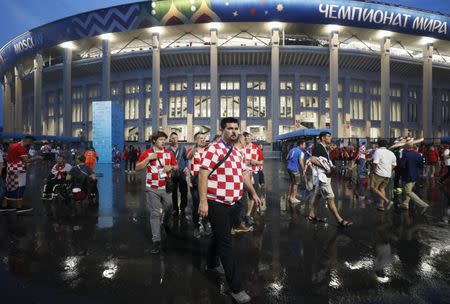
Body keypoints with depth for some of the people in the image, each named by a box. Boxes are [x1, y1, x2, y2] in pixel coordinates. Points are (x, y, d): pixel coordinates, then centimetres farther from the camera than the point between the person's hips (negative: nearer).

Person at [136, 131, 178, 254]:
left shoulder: (169, 153, 6)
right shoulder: (147, 153, -2)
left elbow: (176, 166, 13)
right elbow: (137, 168, -4)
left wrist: (171, 167, -9)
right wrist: (148, 158, -16)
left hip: (166, 187, 3)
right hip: (152, 188, -3)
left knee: (168, 209, 14)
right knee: (155, 213, 0)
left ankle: (166, 224, 47)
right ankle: (156, 240, 7)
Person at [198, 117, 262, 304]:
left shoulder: (238, 153, 13)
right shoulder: (214, 149, -13)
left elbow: (244, 174, 20)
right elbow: (203, 175, -19)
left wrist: (254, 194, 19)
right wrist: (203, 202, -24)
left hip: (230, 203, 8)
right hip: (216, 203, -8)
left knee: (220, 236, 24)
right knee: (226, 243, -3)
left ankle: (212, 263, 48)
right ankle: (236, 288, 6)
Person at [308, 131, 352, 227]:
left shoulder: (324, 148, 16)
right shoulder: (318, 147, -14)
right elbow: (313, 160, -26)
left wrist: (330, 167, 7)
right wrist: (325, 168, -22)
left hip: (325, 175, 10)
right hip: (321, 175, -10)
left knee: (317, 195, 15)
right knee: (330, 198, -7)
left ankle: (312, 215, 24)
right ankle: (340, 220, -2)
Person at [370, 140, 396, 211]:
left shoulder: (378, 151, -8)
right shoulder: (391, 153, 15)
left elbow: (375, 163, -18)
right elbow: (394, 165, 19)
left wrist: (373, 171, -6)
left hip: (379, 173, -8)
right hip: (388, 174, 8)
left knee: (373, 188, -5)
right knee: (382, 188, 17)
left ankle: (387, 201, -16)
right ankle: (381, 205, 15)